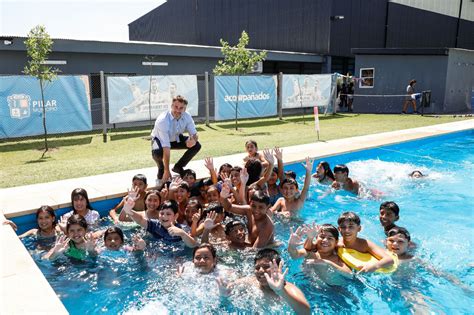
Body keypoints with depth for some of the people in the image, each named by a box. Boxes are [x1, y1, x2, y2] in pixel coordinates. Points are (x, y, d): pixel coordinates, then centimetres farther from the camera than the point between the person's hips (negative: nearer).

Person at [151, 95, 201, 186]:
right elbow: (166, 148, -41)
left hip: (176, 138, 5)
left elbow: (194, 133, -11)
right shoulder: (162, 120, -37)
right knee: (157, 152, -38)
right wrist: (166, 171, -40)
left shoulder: (187, 116, -22)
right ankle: (161, 175, -6)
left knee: (196, 145, -14)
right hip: (160, 140, -5)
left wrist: (193, 140, -39)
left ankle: (178, 167, 8)